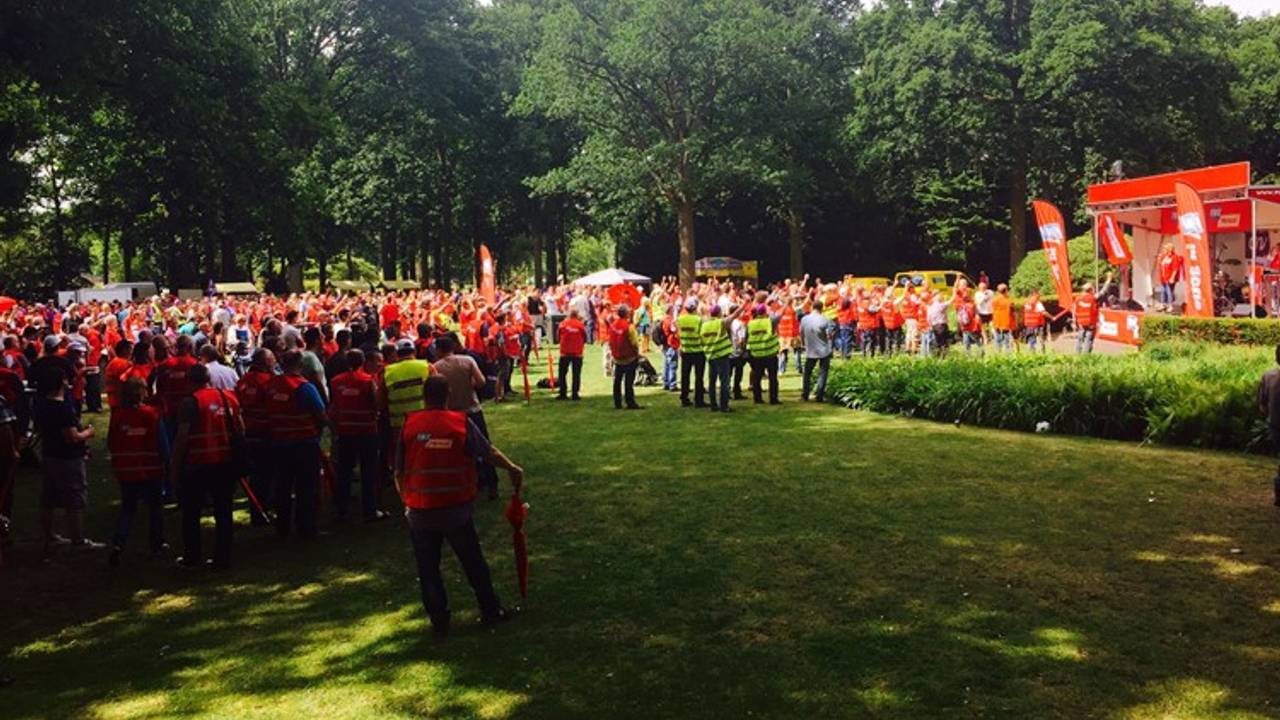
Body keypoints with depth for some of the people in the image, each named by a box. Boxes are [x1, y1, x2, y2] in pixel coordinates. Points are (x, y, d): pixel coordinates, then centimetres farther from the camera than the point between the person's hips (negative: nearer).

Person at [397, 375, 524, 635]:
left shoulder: (409, 425, -5)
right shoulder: (461, 423, -6)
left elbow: (399, 472, 0)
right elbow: (490, 453, 1)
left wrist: (406, 500, 15)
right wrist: (512, 468, 19)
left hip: (420, 512, 0)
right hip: (456, 508, 0)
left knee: (428, 568, 14)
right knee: (473, 561, 16)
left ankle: (439, 620, 19)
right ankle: (490, 610, 25)